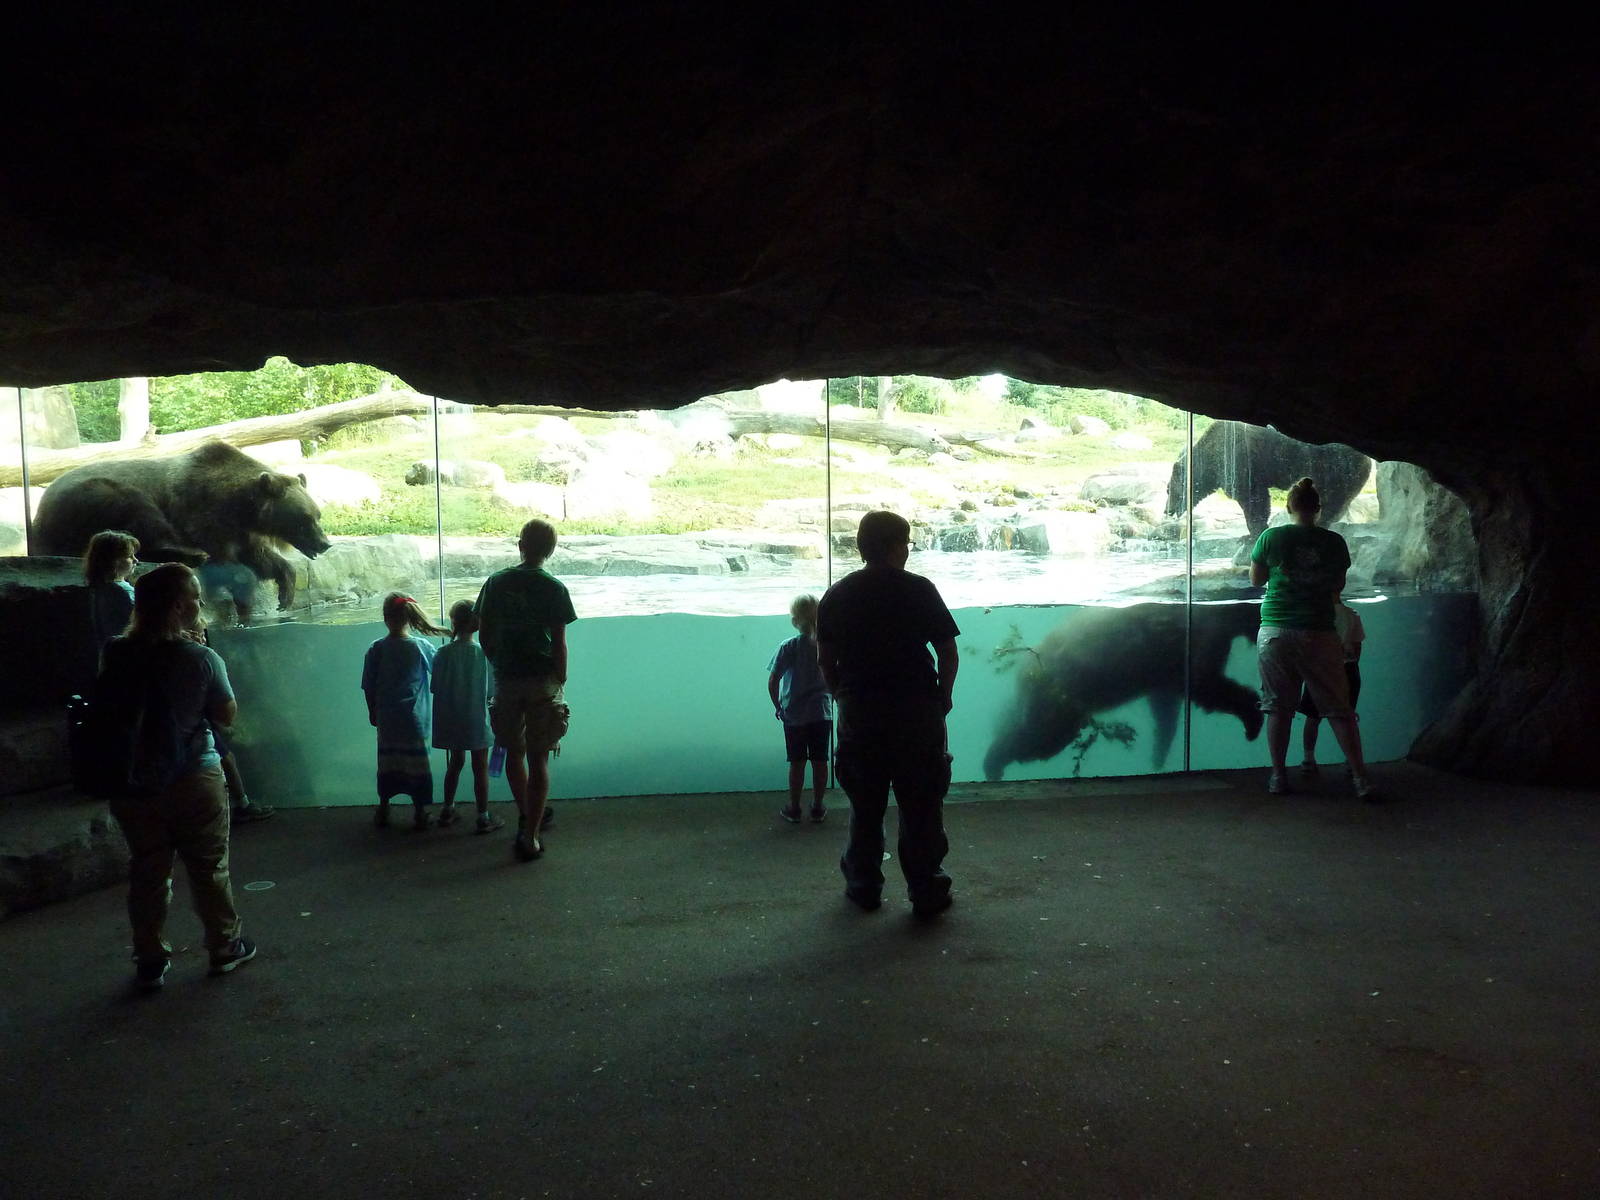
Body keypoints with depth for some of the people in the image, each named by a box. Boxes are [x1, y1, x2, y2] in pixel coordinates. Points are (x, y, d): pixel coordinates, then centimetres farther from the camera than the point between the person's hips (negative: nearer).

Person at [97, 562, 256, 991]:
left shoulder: (116, 656, -6)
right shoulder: (201, 659, -16)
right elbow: (227, 715, -5)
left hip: (133, 783, 3)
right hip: (194, 779, -3)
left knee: (147, 871, 14)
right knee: (209, 867, 12)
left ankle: (149, 961, 21)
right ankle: (225, 947, 25)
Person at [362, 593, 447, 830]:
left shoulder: (376, 649, -7)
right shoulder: (422, 647, -10)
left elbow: (368, 688, -1)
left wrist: (372, 712, 12)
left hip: (386, 719, 1)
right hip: (414, 719, -1)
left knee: (386, 761, 14)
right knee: (416, 762, 6)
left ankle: (383, 810, 25)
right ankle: (419, 813, 12)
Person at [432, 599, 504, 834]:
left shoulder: (442, 654, -8)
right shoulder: (483, 653, -13)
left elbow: (437, 689, -3)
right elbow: (491, 691, -8)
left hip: (451, 719, 3)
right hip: (476, 719, -3)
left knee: (455, 762, 21)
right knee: (480, 767, 6)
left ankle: (447, 810, 31)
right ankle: (483, 817, 11)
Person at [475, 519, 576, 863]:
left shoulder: (496, 583, 3)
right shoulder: (554, 589, -6)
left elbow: (484, 637, 6)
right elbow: (559, 644, -8)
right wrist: (560, 682, 2)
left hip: (506, 680, 3)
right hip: (542, 681, -3)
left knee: (514, 752, 20)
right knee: (538, 759, 1)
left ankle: (528, 815, 37)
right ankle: (530, 836, -2)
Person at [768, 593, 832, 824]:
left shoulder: (789, 647, -12)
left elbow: (773, 682, -12)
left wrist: (778, 707, 1)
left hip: (794, 715, -2)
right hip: (822, 713, 2)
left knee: (797, 763, 7)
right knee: (820, 761, 10)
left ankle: (793, 808, 17)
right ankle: (817, 807, 19)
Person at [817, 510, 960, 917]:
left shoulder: (836, 596, 4)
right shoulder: (919, 590, -5)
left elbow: (825, 660, 7)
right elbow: (947, 652, -3)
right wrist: (944, 697, 10)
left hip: (858, 713, 3)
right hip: (917, 711, -3)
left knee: (865, 806, 13)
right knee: (921, 805, 6)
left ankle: (864, 887, 21)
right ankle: (926, 891, 10)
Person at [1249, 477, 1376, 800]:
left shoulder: (1271, 537, -3)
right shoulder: (1334, 542, -1)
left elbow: (1256, 579, 8)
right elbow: (1338, 585, 11)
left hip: (1276, 632, 0)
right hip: (1319, 634, 0)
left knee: (1278, 707, 9)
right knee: (1339, 709, 6)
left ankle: (1278, 776, 13)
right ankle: (1360, 779, 6)